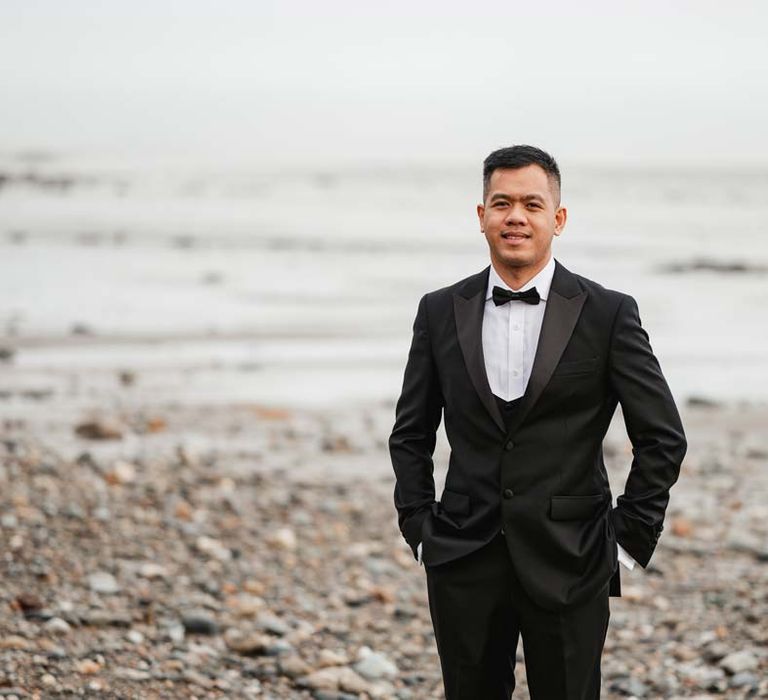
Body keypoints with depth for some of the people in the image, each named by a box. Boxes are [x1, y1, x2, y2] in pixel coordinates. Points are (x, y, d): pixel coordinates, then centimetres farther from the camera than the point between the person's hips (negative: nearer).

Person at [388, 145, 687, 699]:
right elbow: (411, 434, 14)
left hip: (569, 567, -2)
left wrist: (629, 539, -4)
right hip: (463, 565, 2)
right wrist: (419, 528, 5)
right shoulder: (441, 312, 5)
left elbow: (663, 437, -1)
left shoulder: (608, 314, -3)